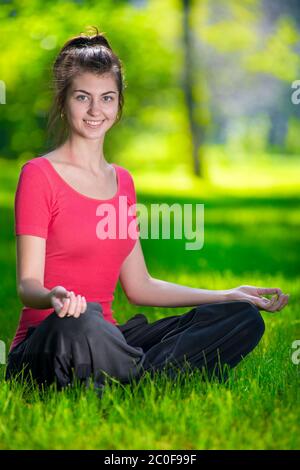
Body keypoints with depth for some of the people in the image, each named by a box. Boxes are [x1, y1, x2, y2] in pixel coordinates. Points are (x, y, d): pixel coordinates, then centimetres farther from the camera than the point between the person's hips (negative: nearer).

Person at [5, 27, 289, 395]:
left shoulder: (122, 181, 16)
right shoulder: (39, 174, -4)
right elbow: (27, 286, -10)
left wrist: (229, 295, 12)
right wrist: (55, 298, -34)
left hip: (107, 340, 7)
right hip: (47, 341, -7)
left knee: (245, 318, -9)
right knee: (80, 321, -43)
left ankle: (131, 384, -27)